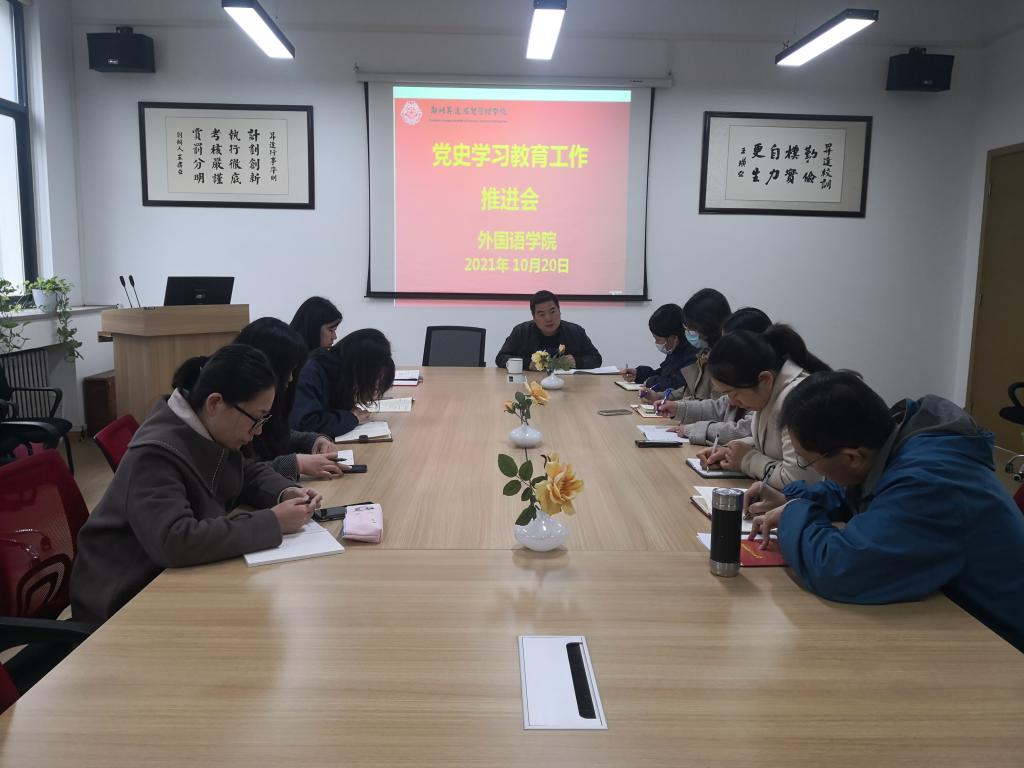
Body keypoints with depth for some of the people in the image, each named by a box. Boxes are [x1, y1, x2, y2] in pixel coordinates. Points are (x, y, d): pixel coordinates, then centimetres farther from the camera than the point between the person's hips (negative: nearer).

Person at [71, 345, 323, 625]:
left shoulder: (211, 432, -3)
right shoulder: (155, 453, -28)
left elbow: (249, 473, 14)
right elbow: (176, 542, -39)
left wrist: (286, 493, -9)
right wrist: (272, 522, -34)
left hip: (177, 575, 8)